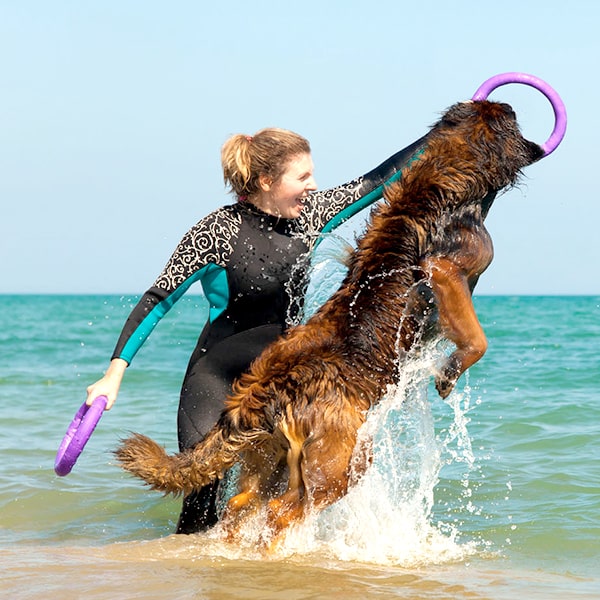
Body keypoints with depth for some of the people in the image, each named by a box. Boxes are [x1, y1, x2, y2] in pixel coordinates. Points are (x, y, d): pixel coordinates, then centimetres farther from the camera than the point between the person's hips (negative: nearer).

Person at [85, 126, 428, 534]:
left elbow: (380, 178, 11)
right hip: (217, 381, -5)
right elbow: (157, 302, -13)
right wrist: (115, 374, -20)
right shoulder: (218, 232, -14)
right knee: (204, 504, -13)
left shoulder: (309, 216, 1)